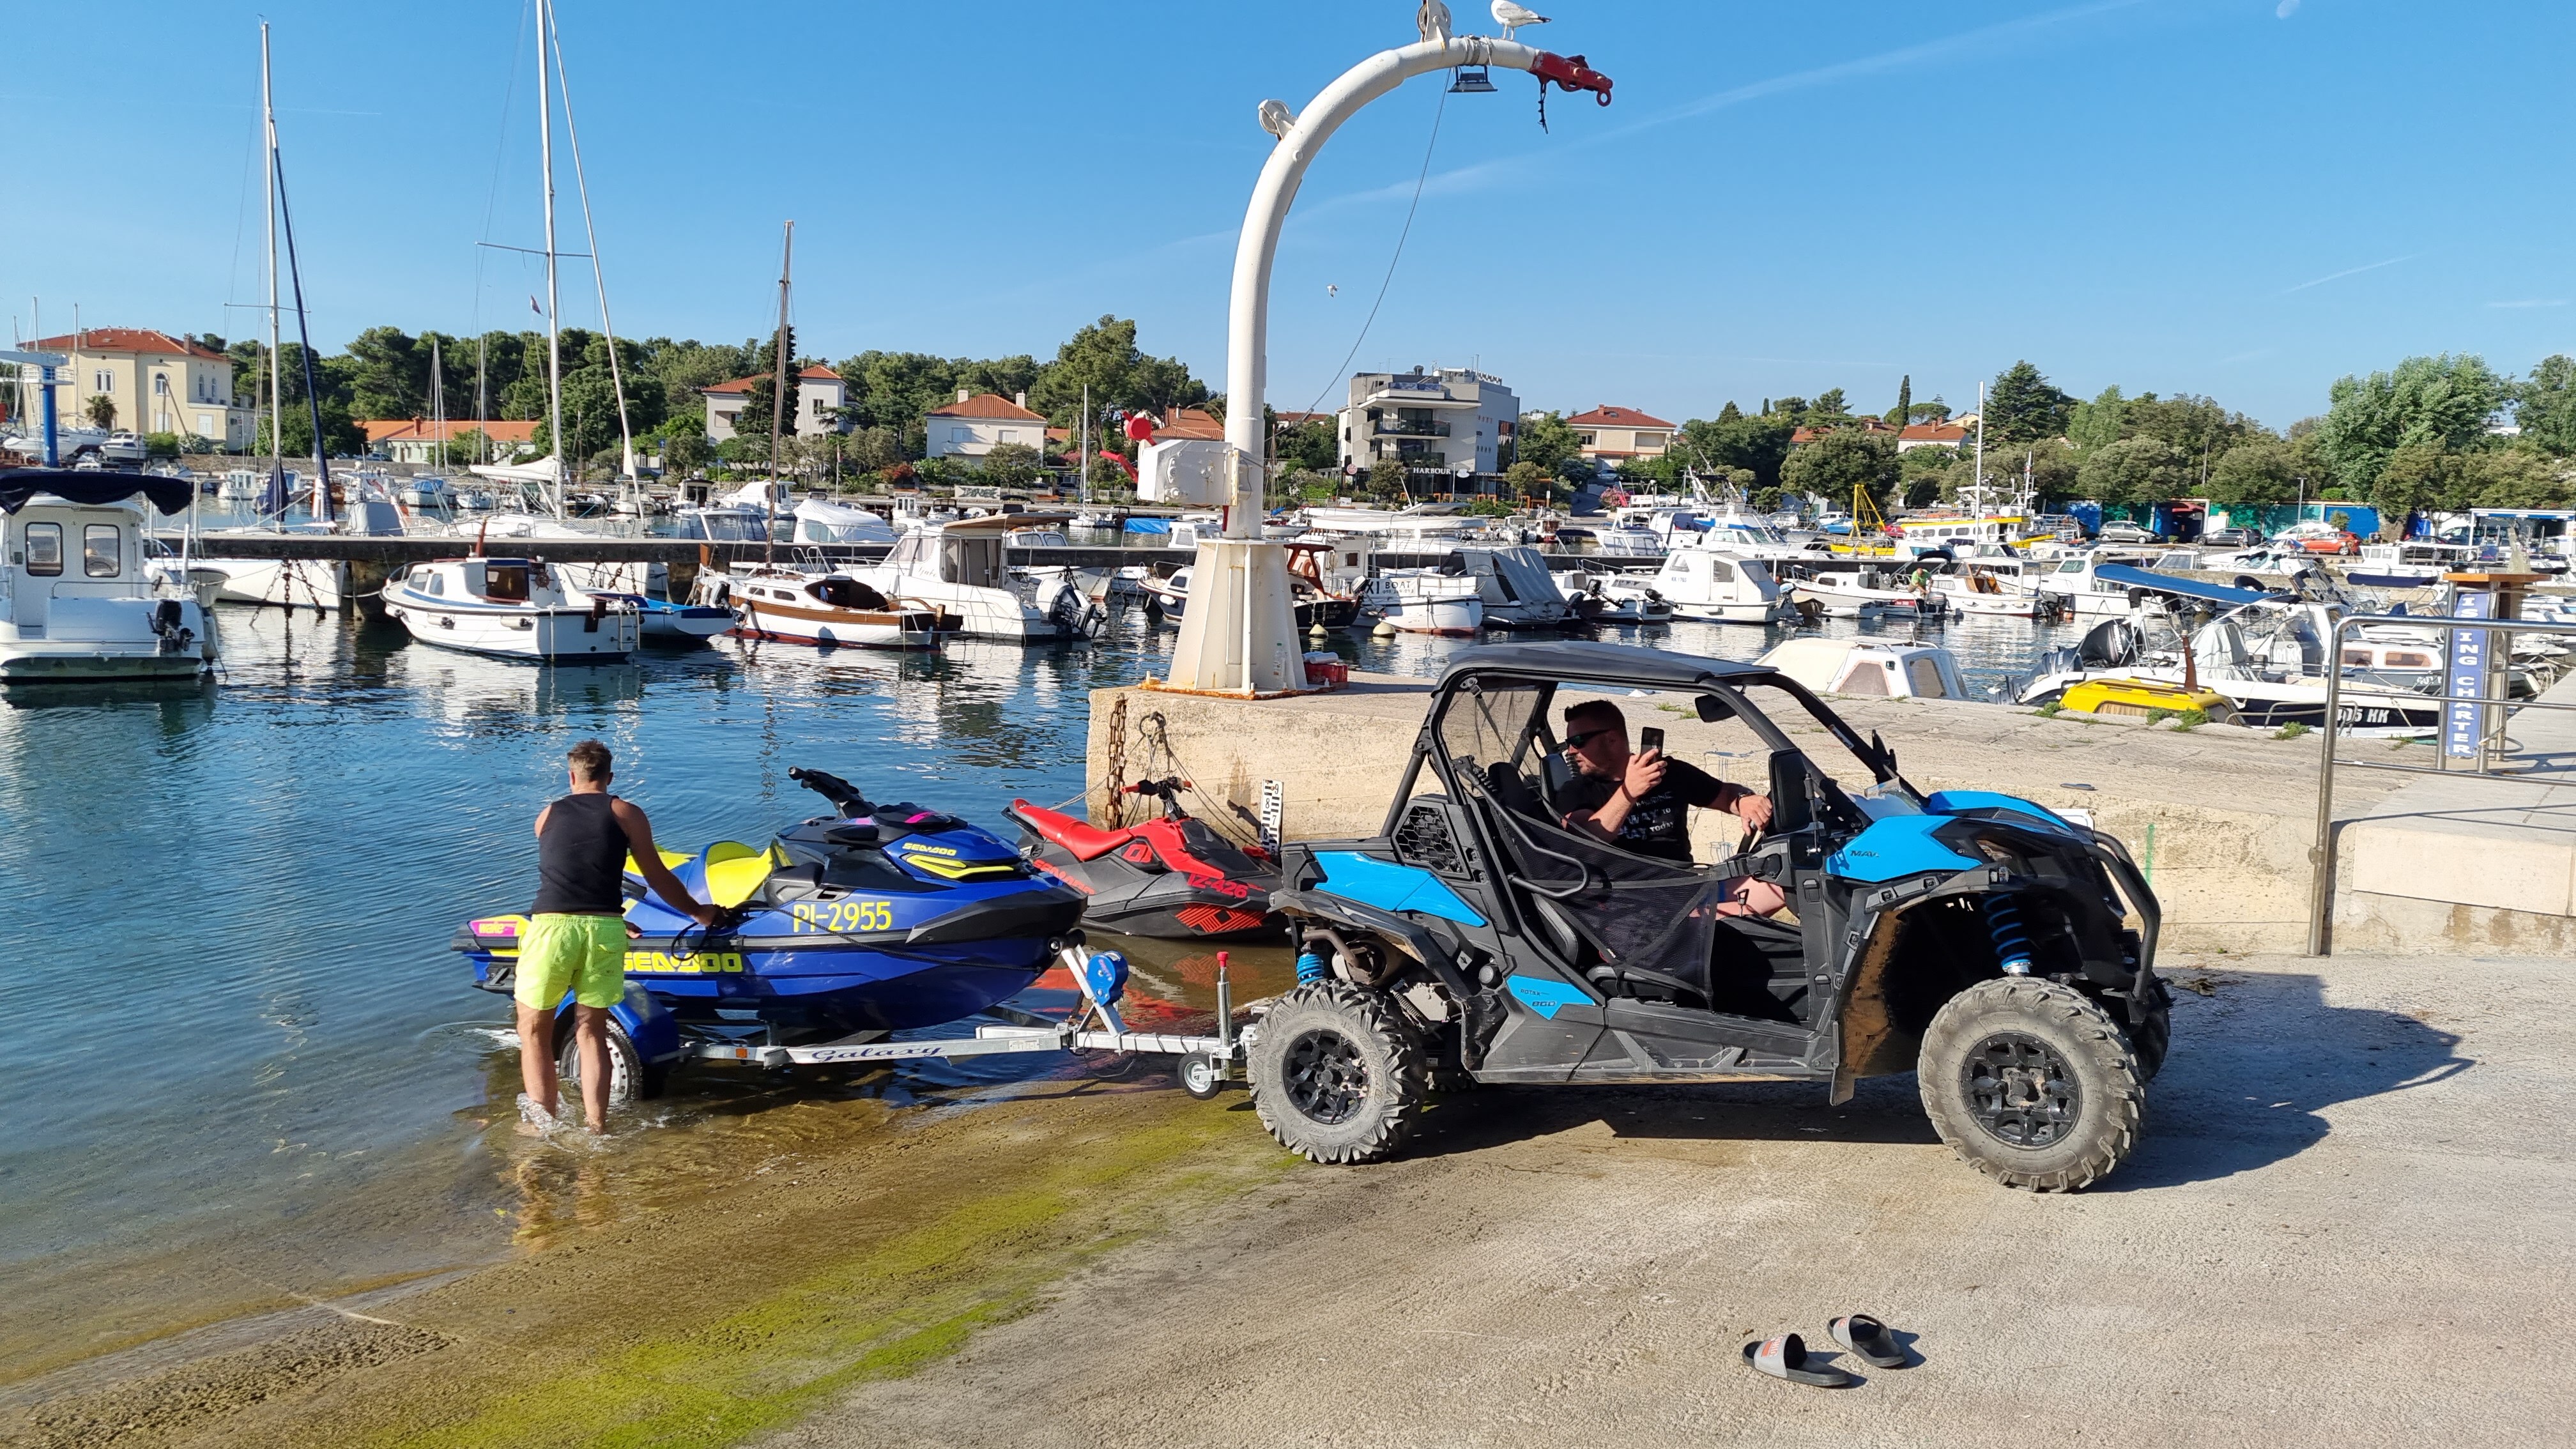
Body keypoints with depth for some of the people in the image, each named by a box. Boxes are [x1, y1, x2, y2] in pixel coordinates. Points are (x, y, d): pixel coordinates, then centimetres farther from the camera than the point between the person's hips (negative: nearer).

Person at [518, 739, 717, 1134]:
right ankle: (595, 1126, 10)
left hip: (551, 924, 0)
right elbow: (658, 878, 16)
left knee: (534, 1030, 13)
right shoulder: (627, 815, 13)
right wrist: (698, 913, 32)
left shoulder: (547, 815, 21)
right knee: (591, 1031, 13)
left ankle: (545, 1124, 10)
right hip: (604, 928, 0)